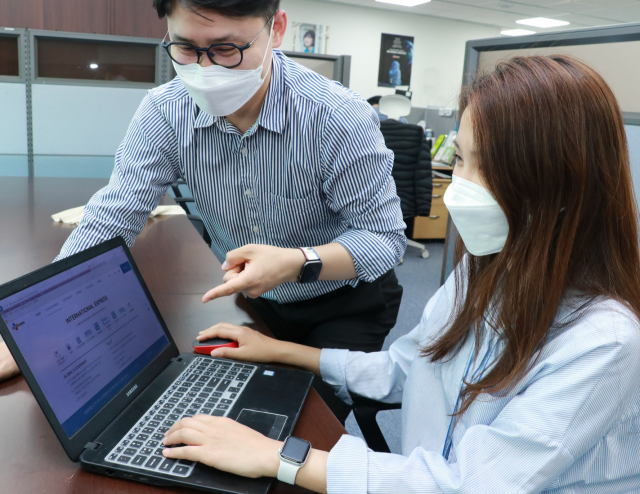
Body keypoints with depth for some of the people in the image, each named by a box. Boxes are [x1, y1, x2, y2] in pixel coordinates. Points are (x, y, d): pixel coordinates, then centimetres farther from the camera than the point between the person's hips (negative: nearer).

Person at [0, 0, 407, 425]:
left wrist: (298, 263, -40)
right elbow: (110, 221, -15)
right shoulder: (165, 113, -16)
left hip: (345, 305, -3)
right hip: (253, 300, 3)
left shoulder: (340, 118, -26)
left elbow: (386, 237, -21)